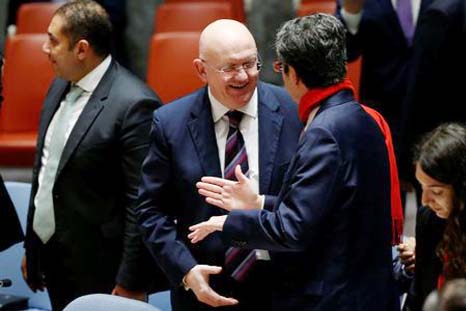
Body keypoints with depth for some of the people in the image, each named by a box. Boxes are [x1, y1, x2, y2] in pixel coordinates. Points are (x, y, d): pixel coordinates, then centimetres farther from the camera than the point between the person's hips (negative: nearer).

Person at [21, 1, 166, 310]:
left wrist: (130, 284, -17)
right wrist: (31, 246, 17)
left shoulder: (134, 104, -18)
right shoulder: (60, 87, 7)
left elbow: (142, 203, -18)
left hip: (97, 274, -7)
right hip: (49, 258, 7)